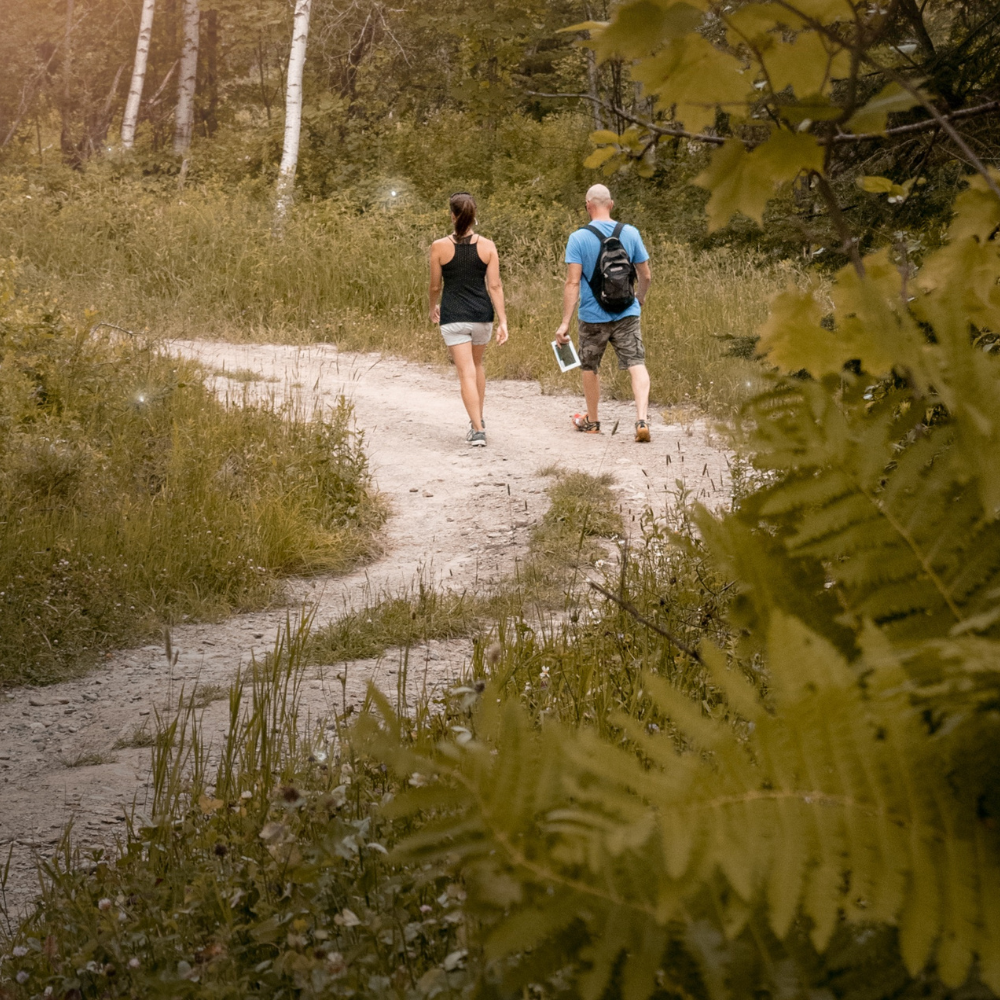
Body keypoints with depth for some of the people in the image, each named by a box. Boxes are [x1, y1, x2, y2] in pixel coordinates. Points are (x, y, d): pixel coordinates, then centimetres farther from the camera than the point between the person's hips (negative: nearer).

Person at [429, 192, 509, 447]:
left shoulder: (439, 247, -8)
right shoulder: (487, 247, -4)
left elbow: (435, 286, 0)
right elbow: (495, 286, -6)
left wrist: (433, 307, 20)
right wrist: (503, 321, -5)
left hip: (453, 317, -3)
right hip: (482, 315, 3)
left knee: (467, 373, -3)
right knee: (477, 364, 25)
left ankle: (478, 430, -11)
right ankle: (478, 420, 34)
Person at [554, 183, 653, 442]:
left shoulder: (578, 238, -10)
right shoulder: (630, 233, -1)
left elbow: (573, 282, -15)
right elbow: (646, 275, 6)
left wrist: (565, 323, -13)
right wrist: (640, 300, 26)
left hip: (593, 316, -1)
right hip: (627, 313, 1)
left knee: (590, 367, 17)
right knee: (636, 364, -3)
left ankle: (592, 421, 32)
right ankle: (642, 418, -22)